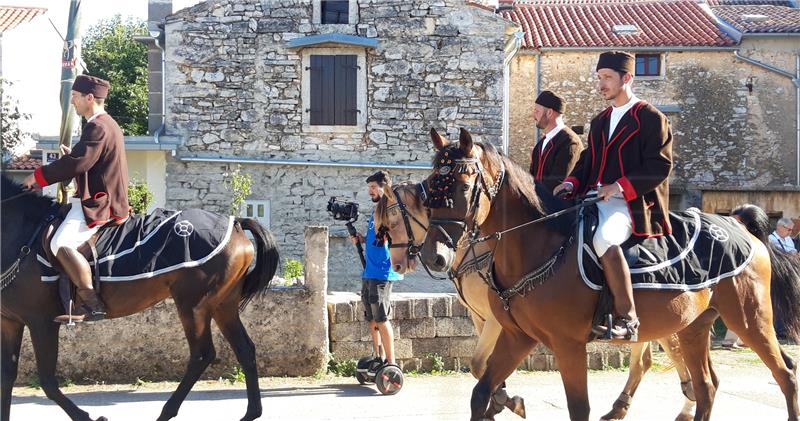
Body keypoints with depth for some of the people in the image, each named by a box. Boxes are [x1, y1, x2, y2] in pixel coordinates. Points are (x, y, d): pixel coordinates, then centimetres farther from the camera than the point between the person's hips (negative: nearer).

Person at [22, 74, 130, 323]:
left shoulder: (97, 127, -16)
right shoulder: (107, 124, 17)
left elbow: (77, 164, -23)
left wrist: (38, 176, -14)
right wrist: (72, 154, 11)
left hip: (98, 204, -11)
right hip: (104, 198, 12)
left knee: (61, 244, -25)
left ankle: (92, 305, -25)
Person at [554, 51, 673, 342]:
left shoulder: (652, 119, -1)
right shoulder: (600, 121, 22)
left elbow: (660, 166, -10)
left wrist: (621, 186, -20)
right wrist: (571, 183, 4)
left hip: (629, 203, -9)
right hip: (593, 198, 9)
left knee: (603, 239, -37)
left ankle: (627, 320, -30)